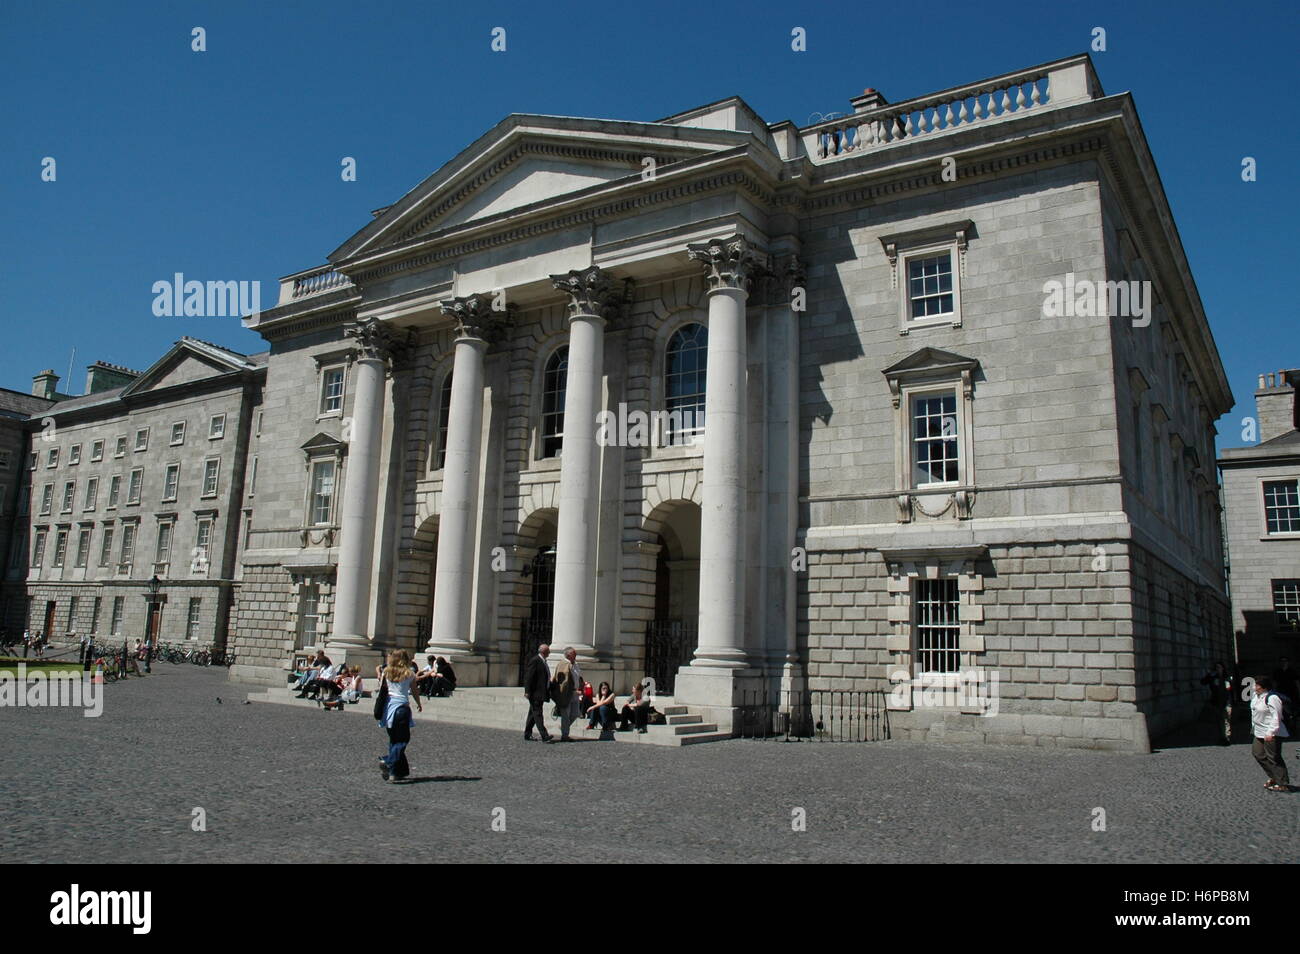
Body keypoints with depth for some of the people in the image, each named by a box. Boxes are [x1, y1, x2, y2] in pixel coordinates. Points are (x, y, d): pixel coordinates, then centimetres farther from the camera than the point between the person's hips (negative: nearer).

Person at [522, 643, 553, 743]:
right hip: (535, 693, -10)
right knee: (538, 714, -10)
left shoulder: (543, 661, 18)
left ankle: (527, 735, 20)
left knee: (533, 714, 13)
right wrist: (527, 691, -19)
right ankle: (544, 736, -16)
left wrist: (549, 691, 19)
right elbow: (529, 677, -16)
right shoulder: (534, 661, -12)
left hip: (541, 693, 10)